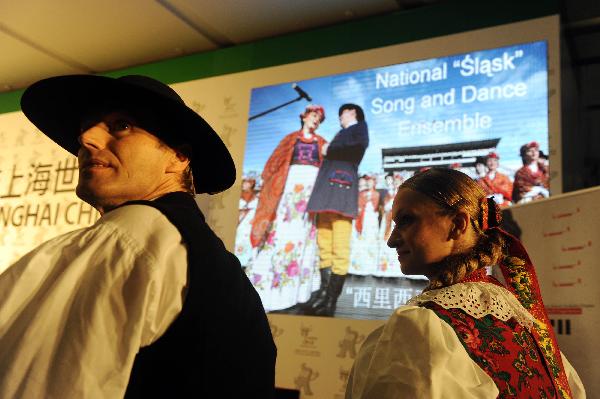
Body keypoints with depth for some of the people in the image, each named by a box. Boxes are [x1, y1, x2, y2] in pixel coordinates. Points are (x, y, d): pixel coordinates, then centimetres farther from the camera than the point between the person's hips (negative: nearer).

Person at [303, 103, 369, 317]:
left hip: (342, 185, -8)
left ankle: (331, 300, -15)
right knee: (325, 245, 1)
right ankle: (323, 293, 0)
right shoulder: (341, 134, 33)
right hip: (327, 188, 8)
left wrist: (329, 152, -1)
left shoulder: (359, 127, 12)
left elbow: (359, 148, -9)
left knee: (339, 245, -12)